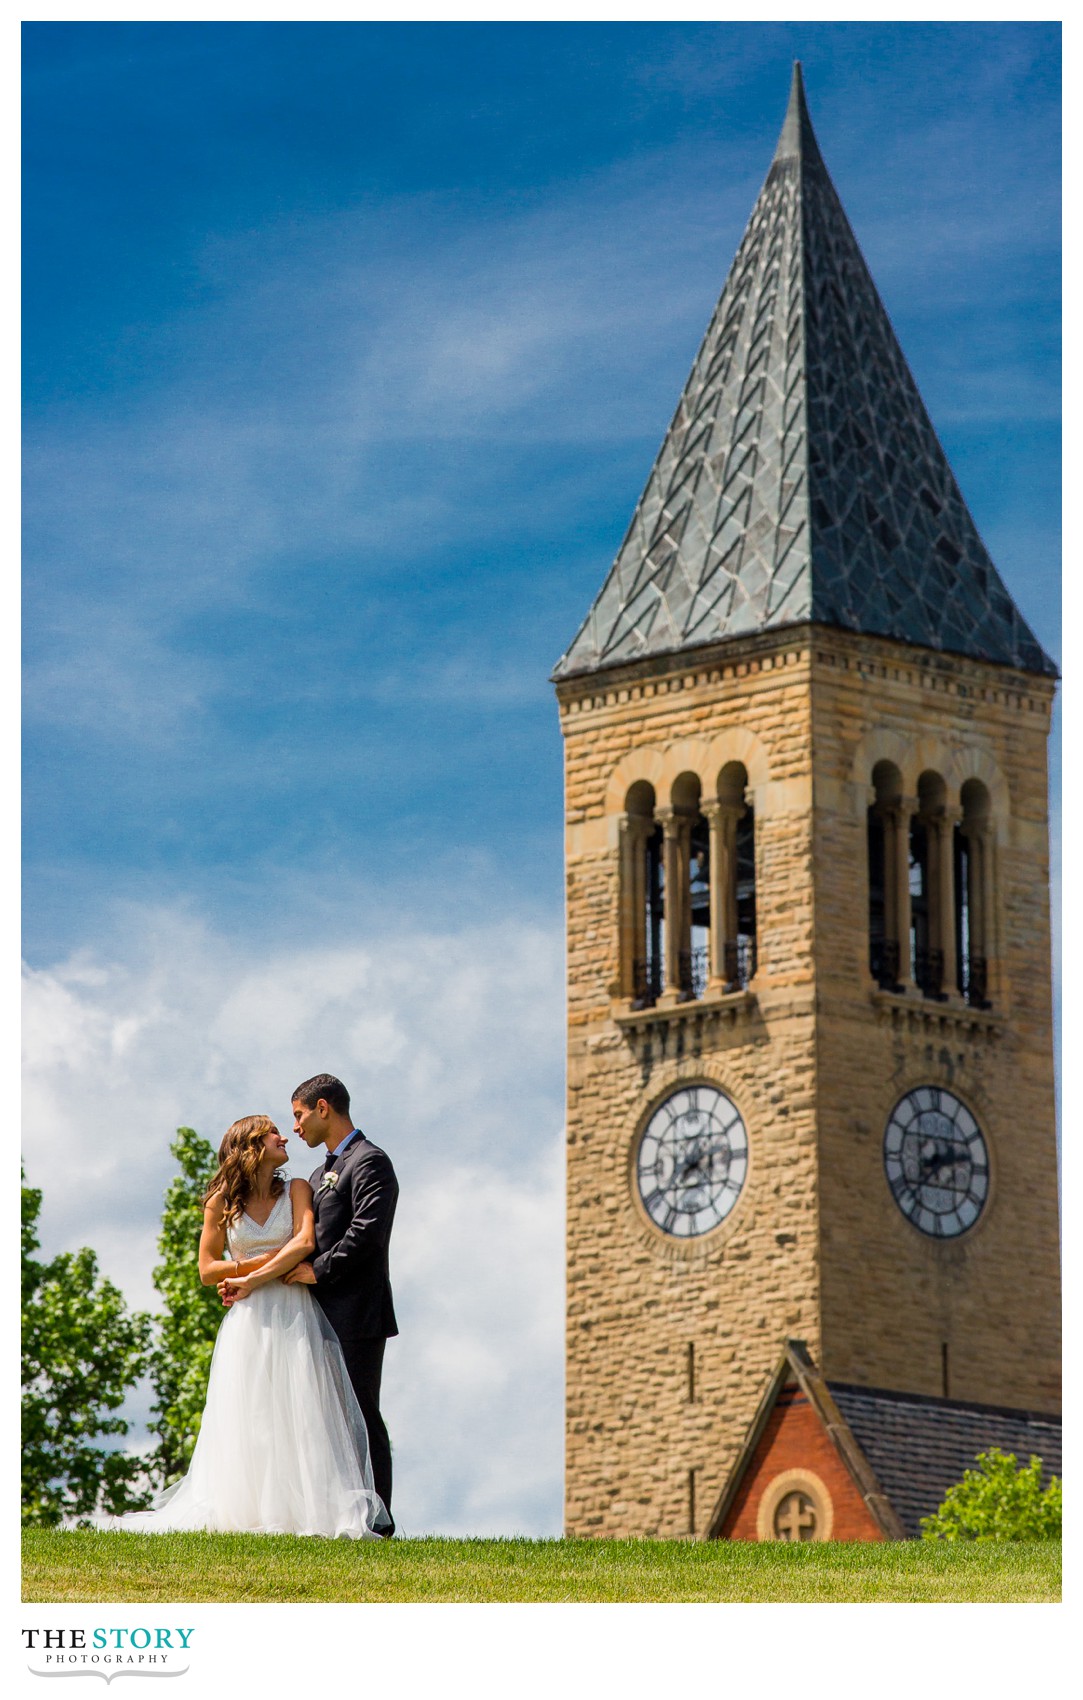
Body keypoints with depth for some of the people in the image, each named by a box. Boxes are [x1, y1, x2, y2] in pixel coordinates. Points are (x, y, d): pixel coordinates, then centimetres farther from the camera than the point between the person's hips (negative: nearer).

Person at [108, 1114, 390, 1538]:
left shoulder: (297, 1191, 8)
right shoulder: (220, 1203, 8)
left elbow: (305, 1243, -7)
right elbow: (207, 1270, 4)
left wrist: (251, 1278, -10)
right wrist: (274, 1261, -4)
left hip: (295, 1318, 0)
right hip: (248, 1324, 0)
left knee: (301, 1418, -6)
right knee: (249, 1423, -3)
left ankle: (304, 1510, -8)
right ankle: (247, 1509, -2)